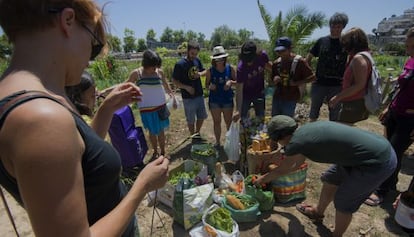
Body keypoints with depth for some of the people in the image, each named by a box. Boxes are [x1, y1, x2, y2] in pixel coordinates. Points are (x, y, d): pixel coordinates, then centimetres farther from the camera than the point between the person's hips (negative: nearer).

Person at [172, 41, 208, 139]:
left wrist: (200, 73, -9)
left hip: (199, 95, 6)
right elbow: (174, 81, -11)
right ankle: (193, 137, 30)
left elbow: (204, 71, 14)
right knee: (191, 120, 9)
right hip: (188, 97, -6)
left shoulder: (197, 61, 2)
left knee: (202, 116, 17)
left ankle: (197, 134, 40)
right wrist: (186, 87, -23)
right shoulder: (180, 64, -15)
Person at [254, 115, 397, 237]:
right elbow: (298, 163, 22)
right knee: (330, 180, 21)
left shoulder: (295, 144, -20)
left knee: (344, 202, 8)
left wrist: (263, 179, 17)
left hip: (377, 162, -9)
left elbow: (281, 170, -1)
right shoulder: (305, 131, 6)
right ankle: (318, 212, 44)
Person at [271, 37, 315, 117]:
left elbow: (311, 77, -6)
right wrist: (275, 79, -6)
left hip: (291, 98, -5)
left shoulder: (299, 61, -11)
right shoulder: (276, 63, 4)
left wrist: (297, 83, -15)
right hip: (277, 96, 5)